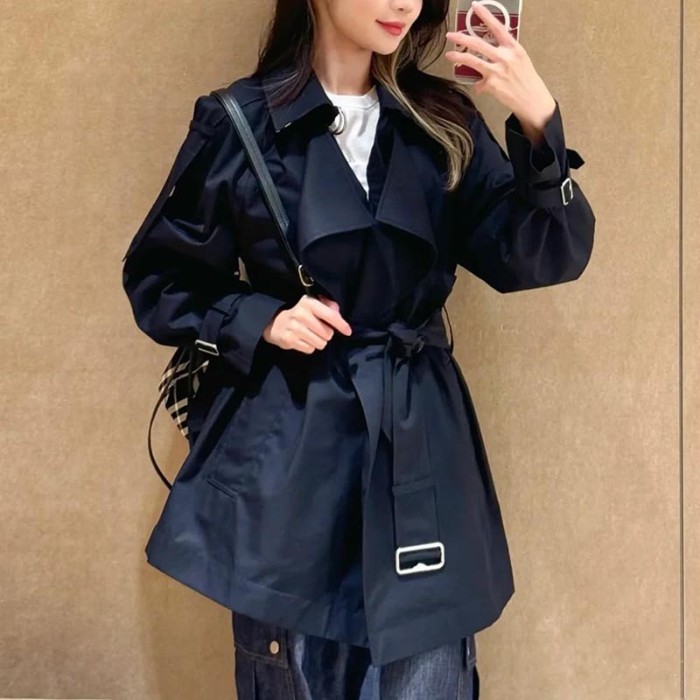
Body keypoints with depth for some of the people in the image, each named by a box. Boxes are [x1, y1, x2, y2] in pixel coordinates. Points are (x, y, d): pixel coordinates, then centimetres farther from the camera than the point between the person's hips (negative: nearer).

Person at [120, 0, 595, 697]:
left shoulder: (442, 123, 5)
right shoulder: (238, 123, -3)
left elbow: (541, 256, -4)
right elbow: (156, 280, 5)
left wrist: (539, 122, -18)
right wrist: (260, 320, -12)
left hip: (417, 444, 2)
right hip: (284, 449, -2)